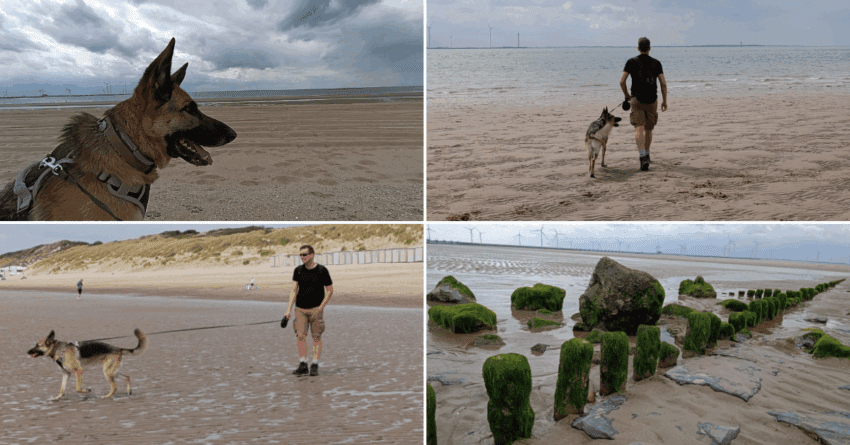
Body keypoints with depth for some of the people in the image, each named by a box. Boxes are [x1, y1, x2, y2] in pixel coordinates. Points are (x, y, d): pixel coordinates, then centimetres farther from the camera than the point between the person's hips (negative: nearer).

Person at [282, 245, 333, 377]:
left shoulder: (322, 270, -5)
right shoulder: (298, 270, 4)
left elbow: (330, 291, -1)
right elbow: (294, 290, 7)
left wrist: (320, 308, -9)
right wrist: (288, 309, -1)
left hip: (316, 308, -3)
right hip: (300, 309, 3)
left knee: (316, 337, -3)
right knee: (301, 336, -5)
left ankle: (315, 366, 2)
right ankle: (303, 365, 1)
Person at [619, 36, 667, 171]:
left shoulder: (632, 62, 0)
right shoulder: (656, 63, 4)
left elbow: (622, 81, -6)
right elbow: (663, 83, -1)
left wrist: (627, 95, 10)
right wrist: (664, 100, 9)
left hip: (637, 99, -2)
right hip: (652, 100, 3)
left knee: (639, 129, -12)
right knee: (649, 129, 19)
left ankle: (643, 158, -29)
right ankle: (646, 154, 36)